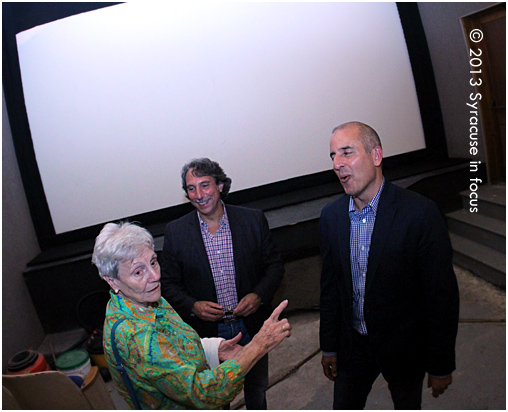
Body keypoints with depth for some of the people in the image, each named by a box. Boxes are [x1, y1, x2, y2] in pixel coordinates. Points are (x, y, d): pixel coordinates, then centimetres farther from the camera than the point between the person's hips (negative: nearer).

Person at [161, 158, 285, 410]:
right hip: (207, 331, 0)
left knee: (257, 384, 25)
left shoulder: (253, 220, -9)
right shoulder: (175, 232, -9)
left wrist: (259, 295, -18)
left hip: (251, 323, 1)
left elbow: (275, 264, -2)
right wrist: (193, 306, -20)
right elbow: (168, 283, -3)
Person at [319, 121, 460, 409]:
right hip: (353, 346, 3)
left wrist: (441, 366, -10)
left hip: (405, 349, -3)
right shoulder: (331, 215, -6)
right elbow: (330, 286, 2)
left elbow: (443, 295, -16)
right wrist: (329, 347, 7)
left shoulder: (420, 213, -21)